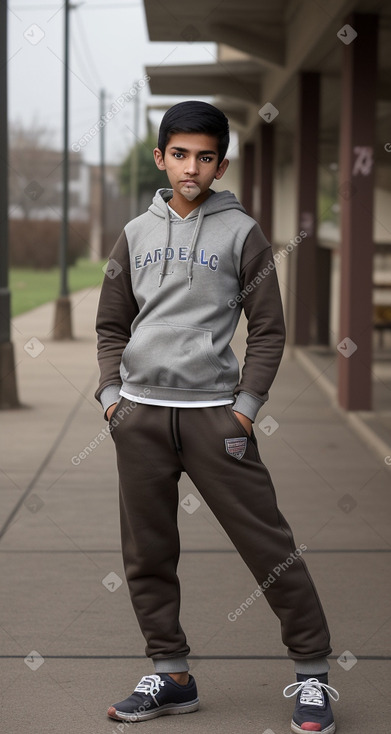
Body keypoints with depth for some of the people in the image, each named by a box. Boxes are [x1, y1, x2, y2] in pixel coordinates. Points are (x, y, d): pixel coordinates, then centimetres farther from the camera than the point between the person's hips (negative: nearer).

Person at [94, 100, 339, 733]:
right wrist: (112, 395, 4)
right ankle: (171, 675, 19)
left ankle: (313, 675, 7)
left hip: (213, 413, -4)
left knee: (269, 546, -3)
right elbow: (111, 326, 17)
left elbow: (269, 330, 1)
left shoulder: (242, 233, 2)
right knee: (147, 555, 7)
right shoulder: (136, 235, 12)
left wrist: (246, 407, -7)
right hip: (139, 415, 4)